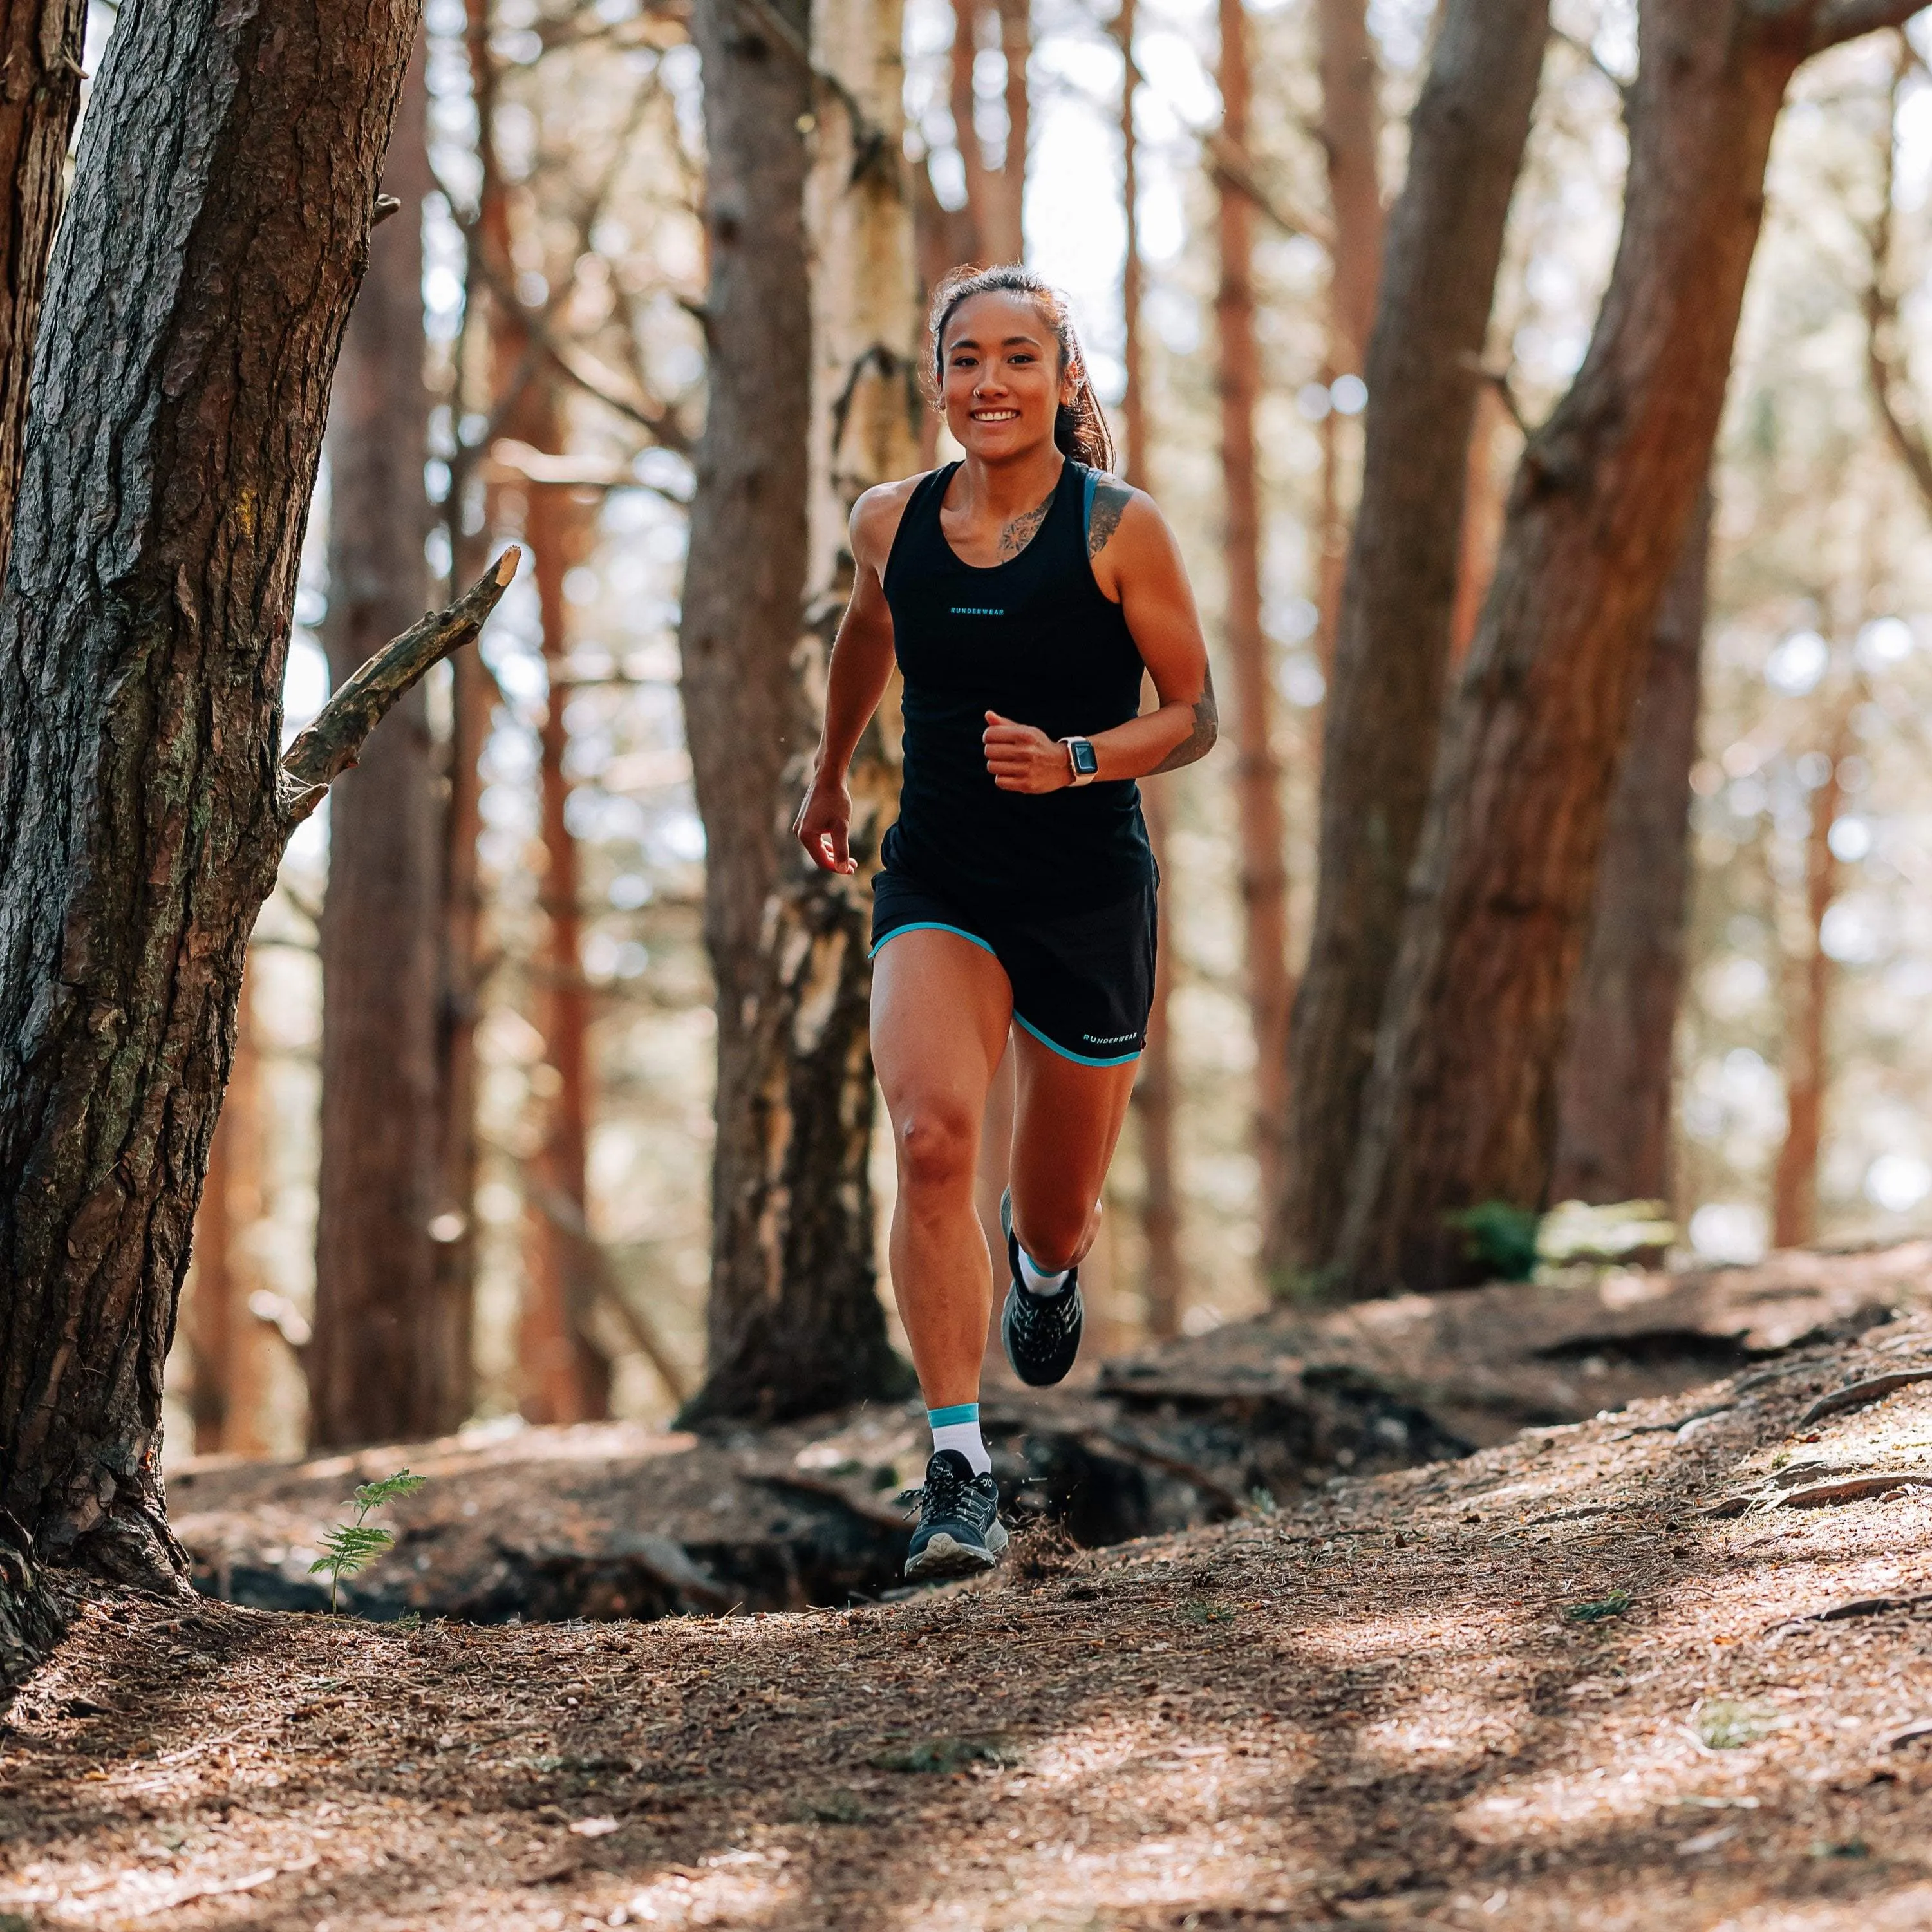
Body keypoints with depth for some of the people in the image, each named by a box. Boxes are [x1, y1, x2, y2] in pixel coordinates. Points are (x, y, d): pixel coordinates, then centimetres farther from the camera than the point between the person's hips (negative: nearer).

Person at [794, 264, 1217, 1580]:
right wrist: (829, 772, 34)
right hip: (937, 888, 1)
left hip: (1089, 896, -1)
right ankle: (961, 1471, -26)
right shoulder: (891, 523, 0)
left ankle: (1044, 1263, 54)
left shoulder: (1120, 531, -9)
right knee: (933, 1136, -26)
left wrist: (1073, 761, -22)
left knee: (1056, 1213, 12)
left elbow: (1194, 715, -5)